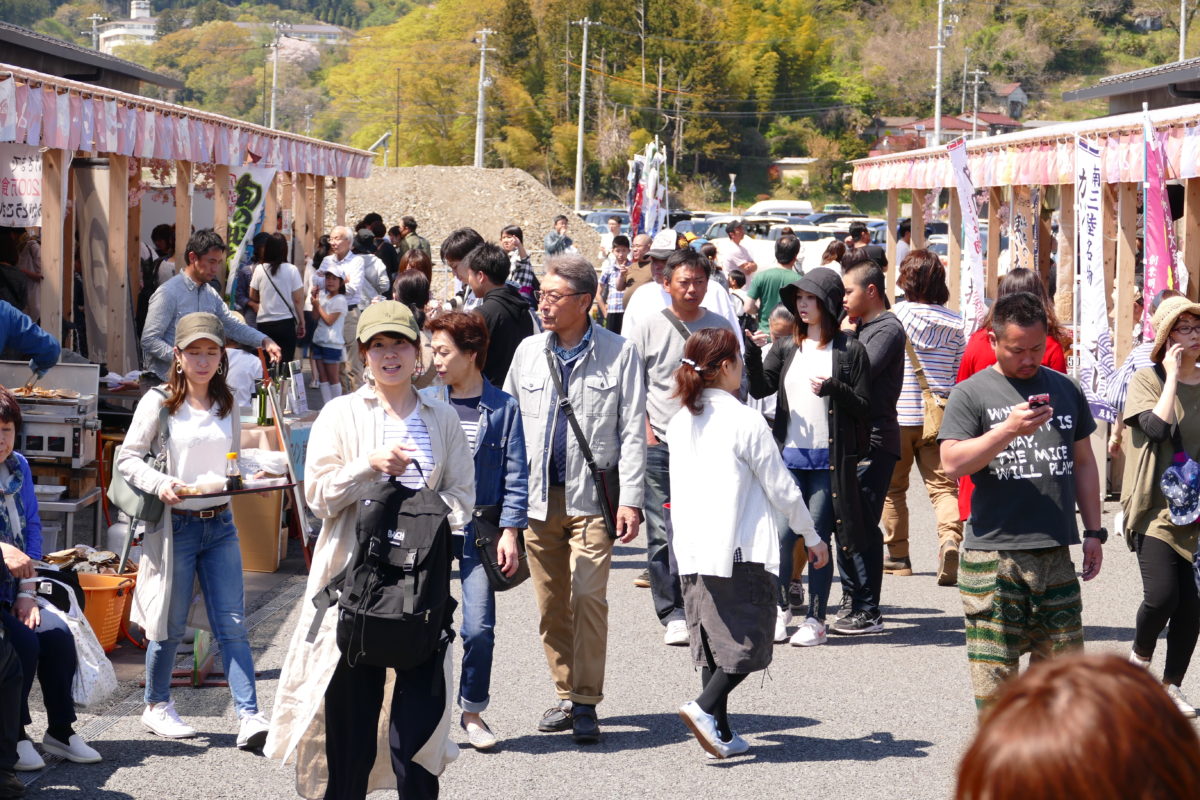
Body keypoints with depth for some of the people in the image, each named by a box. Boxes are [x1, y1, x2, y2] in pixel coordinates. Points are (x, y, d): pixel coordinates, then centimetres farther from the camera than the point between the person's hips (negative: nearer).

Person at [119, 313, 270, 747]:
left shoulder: (227, 407, 11)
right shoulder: (158, 403, -3)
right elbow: (127, 458, -5)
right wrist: (160, 483, -21)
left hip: (220, 523, 3)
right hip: (175, 524, -3)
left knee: (232, 624, -3)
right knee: (171, 624, 5)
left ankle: (249, 716, -7)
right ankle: (156, 705, 25)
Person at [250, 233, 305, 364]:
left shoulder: (260, 270, -2)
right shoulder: (292, 270, -6)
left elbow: (253, 297, 8)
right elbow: (298, 300, -5)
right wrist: (301, 322, 6)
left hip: (264, 324, 2)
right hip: (286, 323, -2)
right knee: (285, 364, 1)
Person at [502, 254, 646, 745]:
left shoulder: (618, 354, -1)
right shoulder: (528, 352, 9)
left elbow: (632, 431, -1)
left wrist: (630, 499, -8)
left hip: (591, 496, -4)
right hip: (538, 495, 4)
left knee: (587, 596, -12)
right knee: (550, 602, 7)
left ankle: (586, 704, -6)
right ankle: (566, 695, 19)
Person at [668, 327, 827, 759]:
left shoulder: (680, 422, 7)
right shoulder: (746, 422, -11)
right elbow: (781, 489, -6)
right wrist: (812, 536, 6)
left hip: (692, 551, 6)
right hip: (741, 550, -6)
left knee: (712, 639, 11)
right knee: (750, 639, 1)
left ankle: (721, 733, 10)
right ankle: (705, 707, -17)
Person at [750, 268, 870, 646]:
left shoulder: (850, 350, 1)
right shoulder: (787, 349, 12)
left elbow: (863, 407, -1)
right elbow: (759, 388, 0)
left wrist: (833, 388, -17)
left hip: (829, 459, -3)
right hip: (790, 456, 3)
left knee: (818, 539, 0)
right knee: (782, 536, 0)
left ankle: (815, 619, 9)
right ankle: (780, 609, 18)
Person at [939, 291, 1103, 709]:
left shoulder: (1064, 389, 13)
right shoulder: (972, 393, -1)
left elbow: (1083, 462, 20)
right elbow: (952, 463, -11)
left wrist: (1093, 532, 15)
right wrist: (1009, 430, -22)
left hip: (1055, 552, 4)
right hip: (993, 554, -4)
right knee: (995, 673, -3)